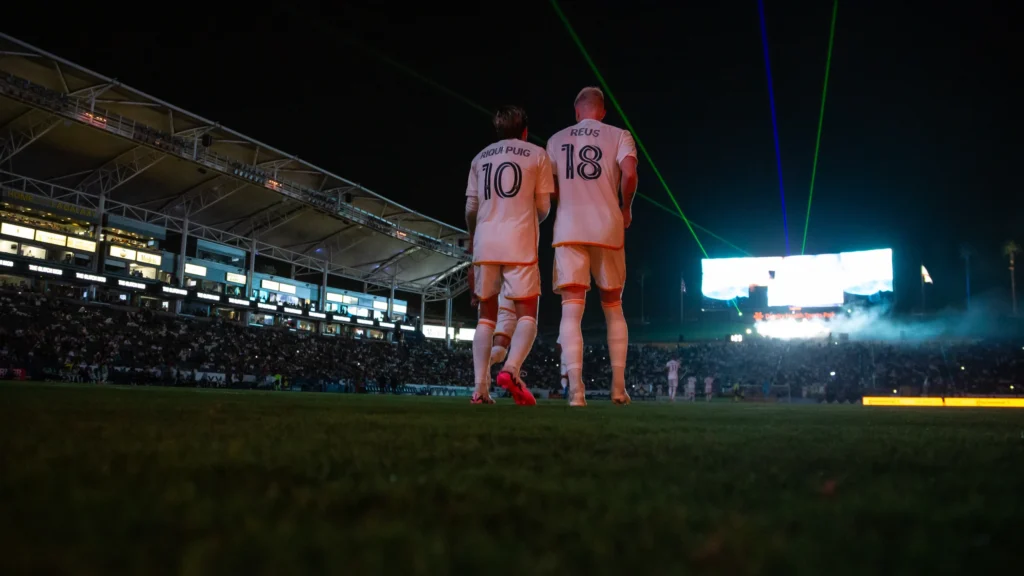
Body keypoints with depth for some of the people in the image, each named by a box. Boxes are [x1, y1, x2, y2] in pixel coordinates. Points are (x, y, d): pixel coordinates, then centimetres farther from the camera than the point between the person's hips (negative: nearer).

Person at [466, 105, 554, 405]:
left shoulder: (480, 158, 16)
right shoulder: (536, 154, 7)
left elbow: (471, 209, 12)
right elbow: (543, 206, 3)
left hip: (485, 243, 3)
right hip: (519, 244, -3)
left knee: (487, 315, 10)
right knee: (526, 315, 1)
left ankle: (480, 387, 1)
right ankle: (511, 369, -24)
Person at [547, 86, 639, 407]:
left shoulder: (556, 140, 14)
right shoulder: (618, 136, 7)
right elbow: (629, 174, -10)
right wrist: (626, 208, 7)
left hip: (568, 230, 0)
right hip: (607, 228, 0)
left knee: (572, 309, -4)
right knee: (613, 308, 13)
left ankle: (576, 390, -16)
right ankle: (619, 388, 13)